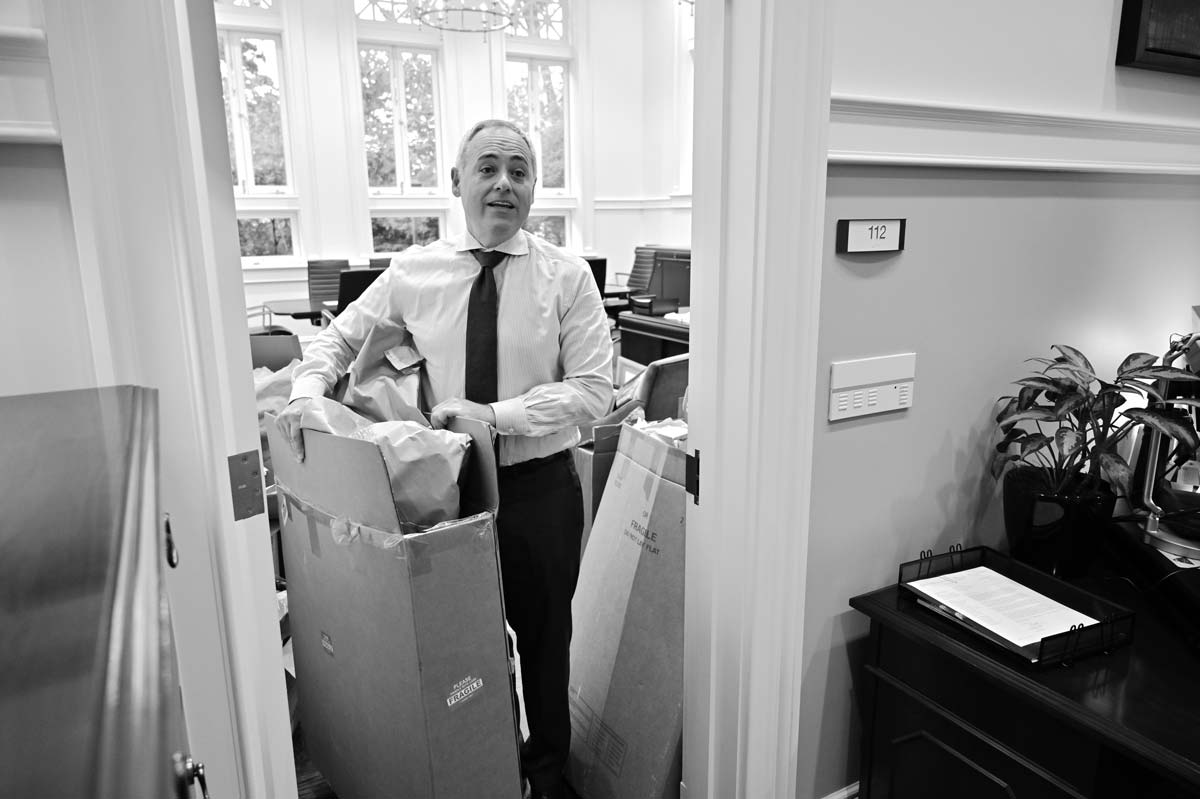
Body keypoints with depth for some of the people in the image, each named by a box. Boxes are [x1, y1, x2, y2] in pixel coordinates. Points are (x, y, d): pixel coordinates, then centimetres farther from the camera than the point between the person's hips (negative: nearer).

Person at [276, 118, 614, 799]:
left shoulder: (567, 276, -8)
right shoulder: (413, 272, -1)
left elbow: (593, 390, -14)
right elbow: (341, 336, 12)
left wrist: (494, 414, -24)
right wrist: (307, 390, -7)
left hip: (539, 487, -1)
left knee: (544, 638, 18)